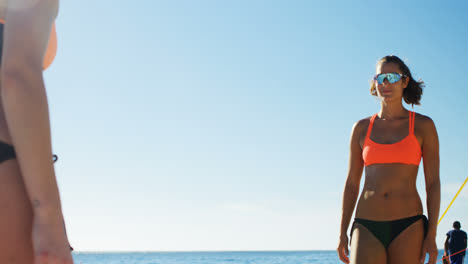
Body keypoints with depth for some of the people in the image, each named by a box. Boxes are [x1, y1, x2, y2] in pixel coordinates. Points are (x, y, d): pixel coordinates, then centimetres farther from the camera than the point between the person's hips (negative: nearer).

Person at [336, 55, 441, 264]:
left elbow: (433, 183, 3)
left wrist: (432, 235, -5)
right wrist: (342, 233, 8)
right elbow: (351, 183, 13)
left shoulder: (423, 125, 5)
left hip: (408, 226, -1)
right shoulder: (361, 128, 10)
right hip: (367, 227, 1)